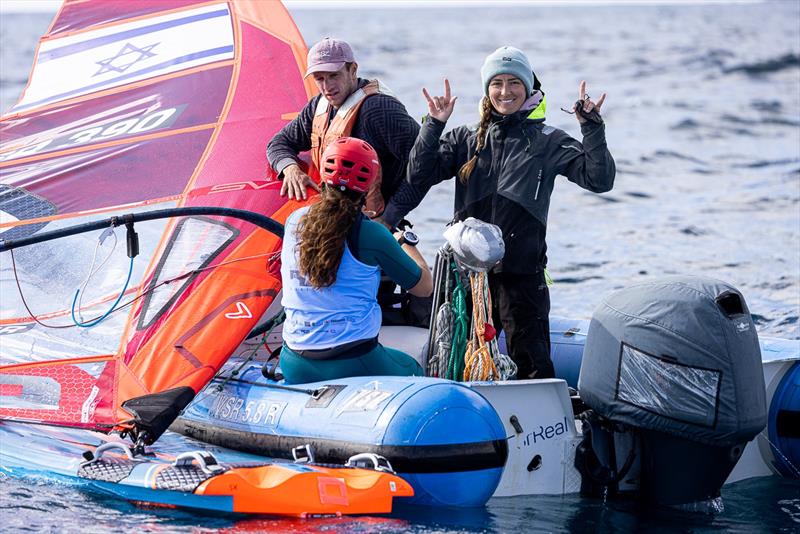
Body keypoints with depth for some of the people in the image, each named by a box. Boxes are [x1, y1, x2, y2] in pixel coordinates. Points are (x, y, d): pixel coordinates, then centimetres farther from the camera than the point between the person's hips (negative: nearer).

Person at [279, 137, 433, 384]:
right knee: (413, 369, 25)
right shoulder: (371, 234, -12)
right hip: (354, 366, -4)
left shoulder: (294, 221, 1)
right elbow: (424, 287, 0)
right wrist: (405, 242, 17)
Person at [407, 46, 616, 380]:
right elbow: (419, 175, 1)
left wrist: (592, 128, -14)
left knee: (531, 365, -5)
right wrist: (434, 125, -7)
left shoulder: (547, 141, 3)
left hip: (522, 273, -3)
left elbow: (599, 180, -6)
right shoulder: (466, 139, 11)